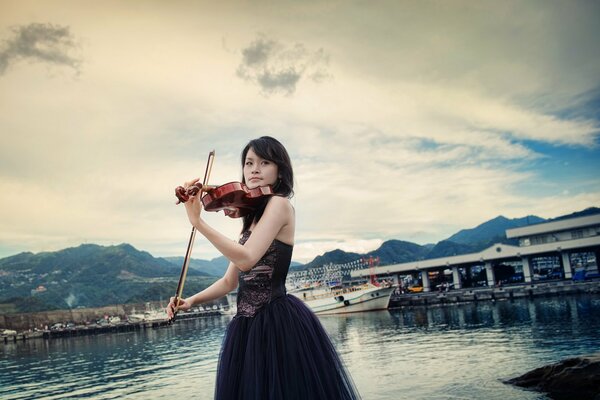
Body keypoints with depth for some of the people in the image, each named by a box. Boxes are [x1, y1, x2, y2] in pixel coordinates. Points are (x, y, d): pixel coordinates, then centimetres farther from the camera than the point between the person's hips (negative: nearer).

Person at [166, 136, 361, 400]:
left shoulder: (279, 203, -9)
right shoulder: (253, 216, 15)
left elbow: (246, 259, -24)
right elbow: (230, 281, 14)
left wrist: (197, 221, -25)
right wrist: (191, 300, 1)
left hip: (278, 324, -8)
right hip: (248, 326, 8)